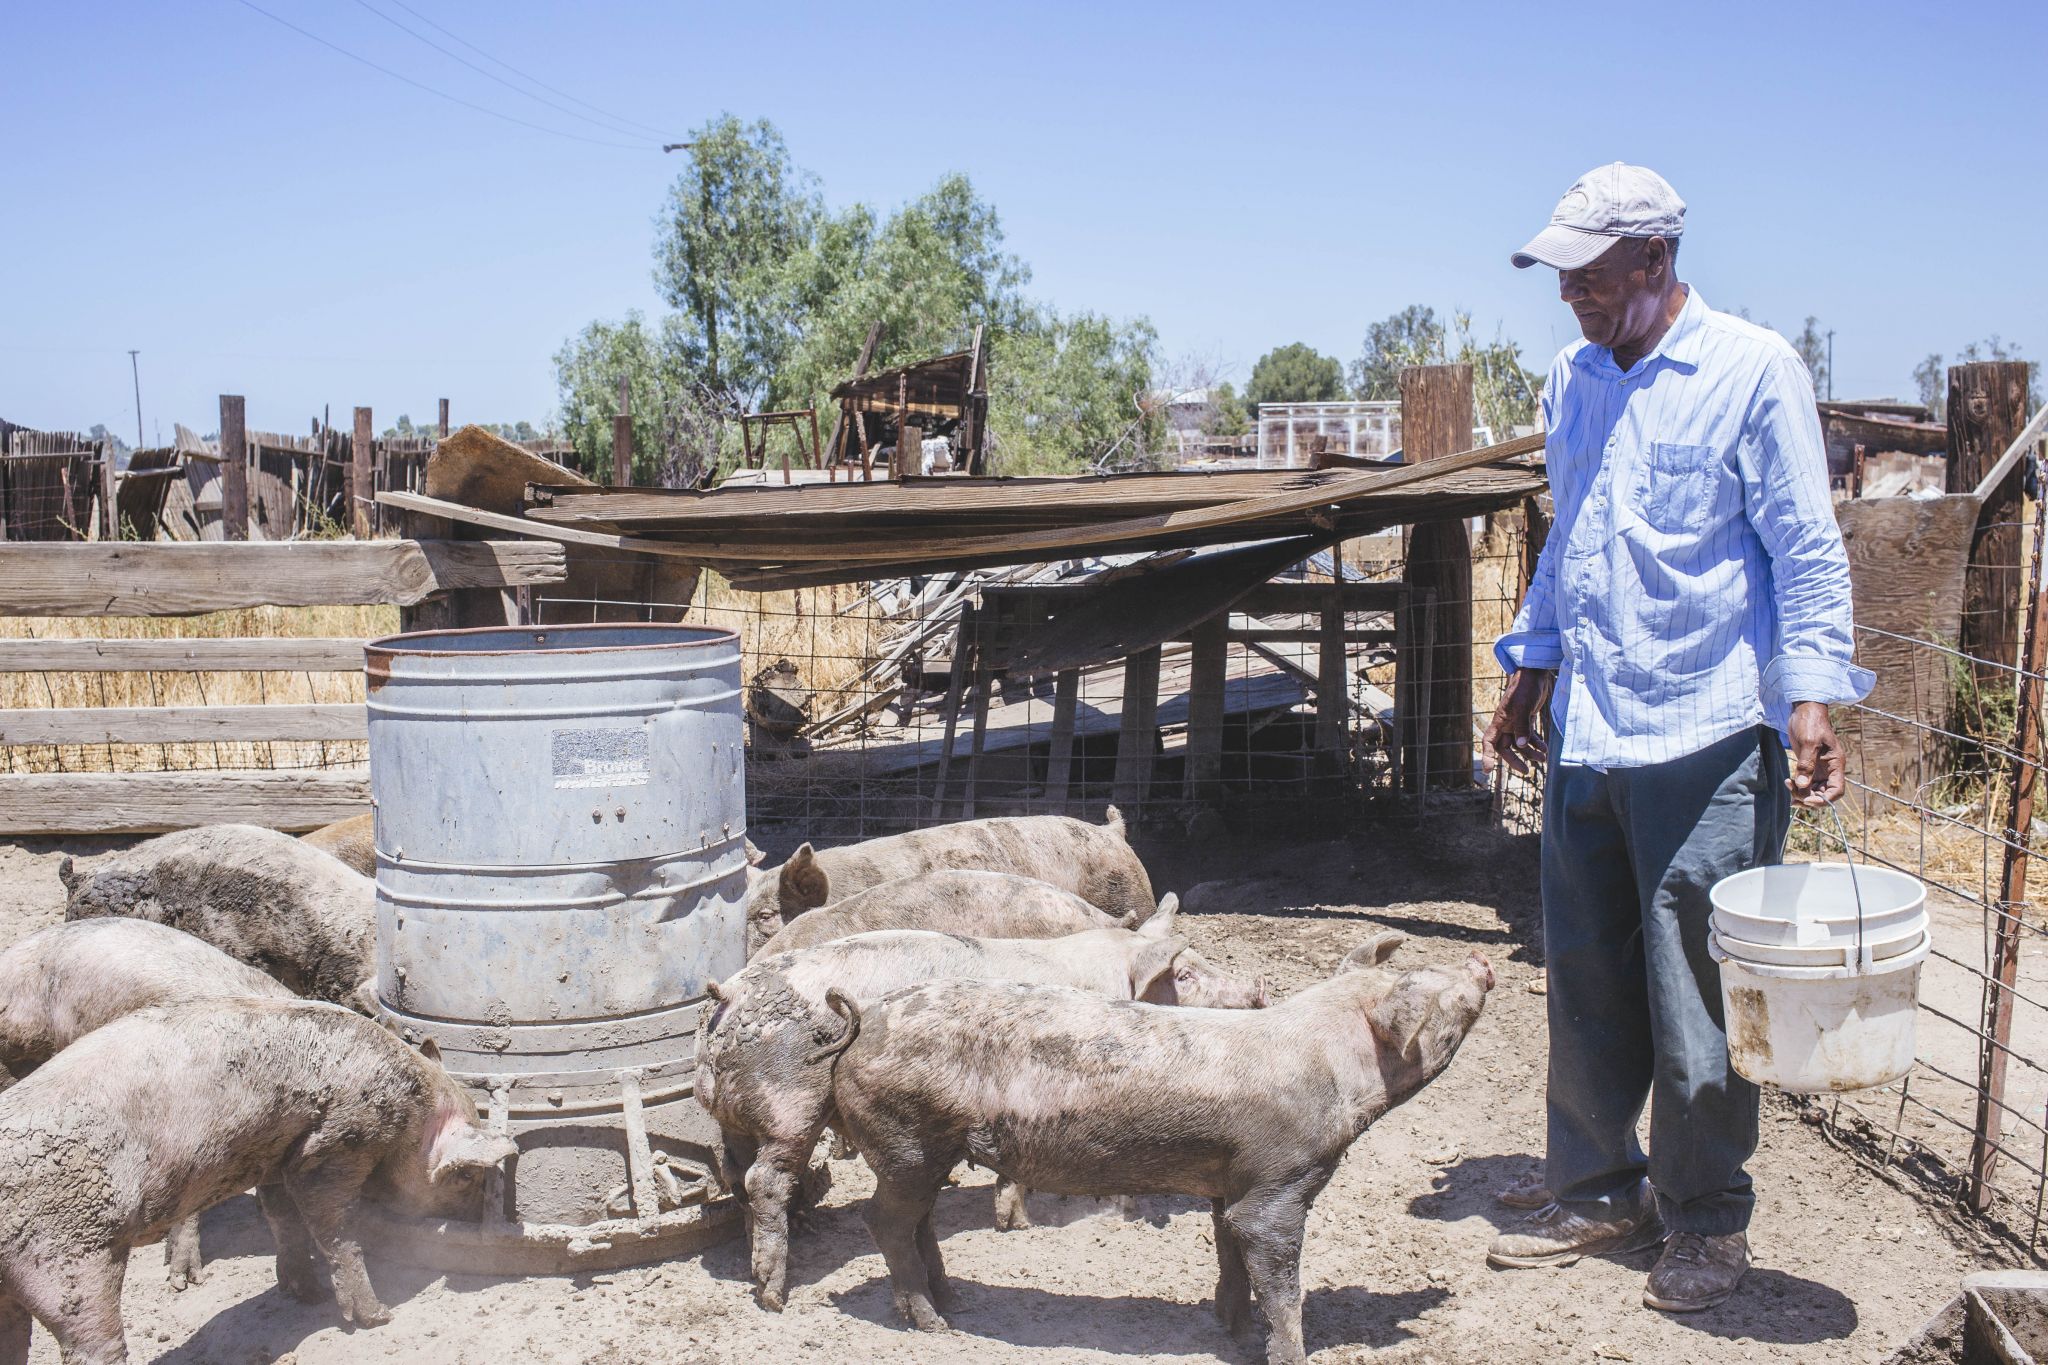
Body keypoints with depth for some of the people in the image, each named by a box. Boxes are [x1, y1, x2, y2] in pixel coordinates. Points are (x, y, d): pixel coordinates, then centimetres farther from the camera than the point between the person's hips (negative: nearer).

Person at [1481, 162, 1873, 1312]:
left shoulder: (1754, 368, -5)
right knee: (1586, 982, 11)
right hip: (1584, 733, 6)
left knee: (1696, 999, 2)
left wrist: (1810, 698, -15)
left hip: (1705, 740, -6)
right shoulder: (1575, 380, 13)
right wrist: (1533, 670, 23)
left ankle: (1708, 1221, 20)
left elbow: (1808, 550, -6)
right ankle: (1600, 1195, 26)